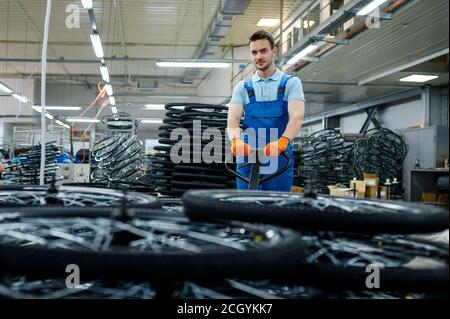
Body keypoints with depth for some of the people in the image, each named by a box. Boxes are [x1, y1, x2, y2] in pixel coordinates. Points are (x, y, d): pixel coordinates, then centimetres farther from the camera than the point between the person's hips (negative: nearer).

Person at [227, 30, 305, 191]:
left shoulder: (291, 83, 4)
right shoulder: (242, 87, 10)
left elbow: (297, 116, -12)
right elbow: (232, 121, -3)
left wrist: (282, 141, -33)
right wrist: (236, 140, -27)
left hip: (279, 159, -1)